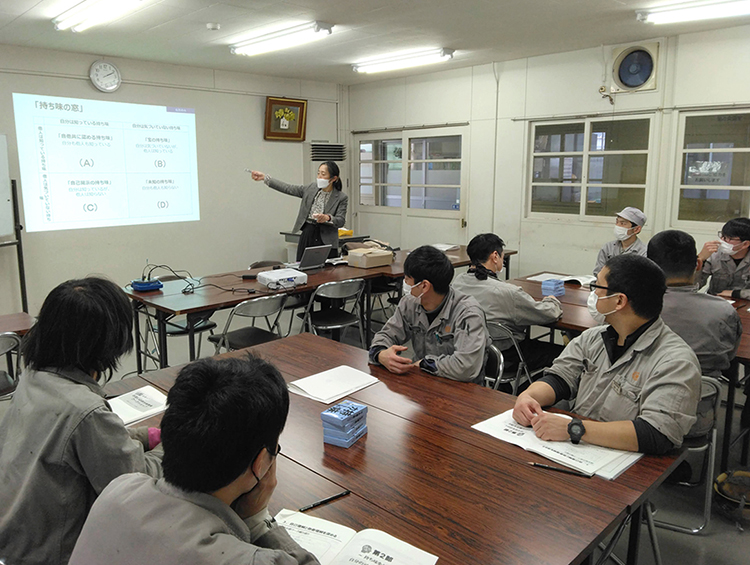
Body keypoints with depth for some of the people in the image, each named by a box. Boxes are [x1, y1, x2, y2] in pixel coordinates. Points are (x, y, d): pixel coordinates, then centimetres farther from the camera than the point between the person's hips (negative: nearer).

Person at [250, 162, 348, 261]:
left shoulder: (341, 198, -2)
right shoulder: (311, 188, 9)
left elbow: (341, 221, -9)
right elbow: (287, 188, 10)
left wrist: (328, 218, -30)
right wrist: (265, 177, 7)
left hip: (326, 241, -3)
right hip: (307, 236, 3)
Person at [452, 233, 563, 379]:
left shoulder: (458, 281, -8)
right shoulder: (506, 291, -27)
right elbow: (550, 314, -15)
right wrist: (551, 301, 8)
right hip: (505, 359, -8)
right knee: (561, 352, 9)